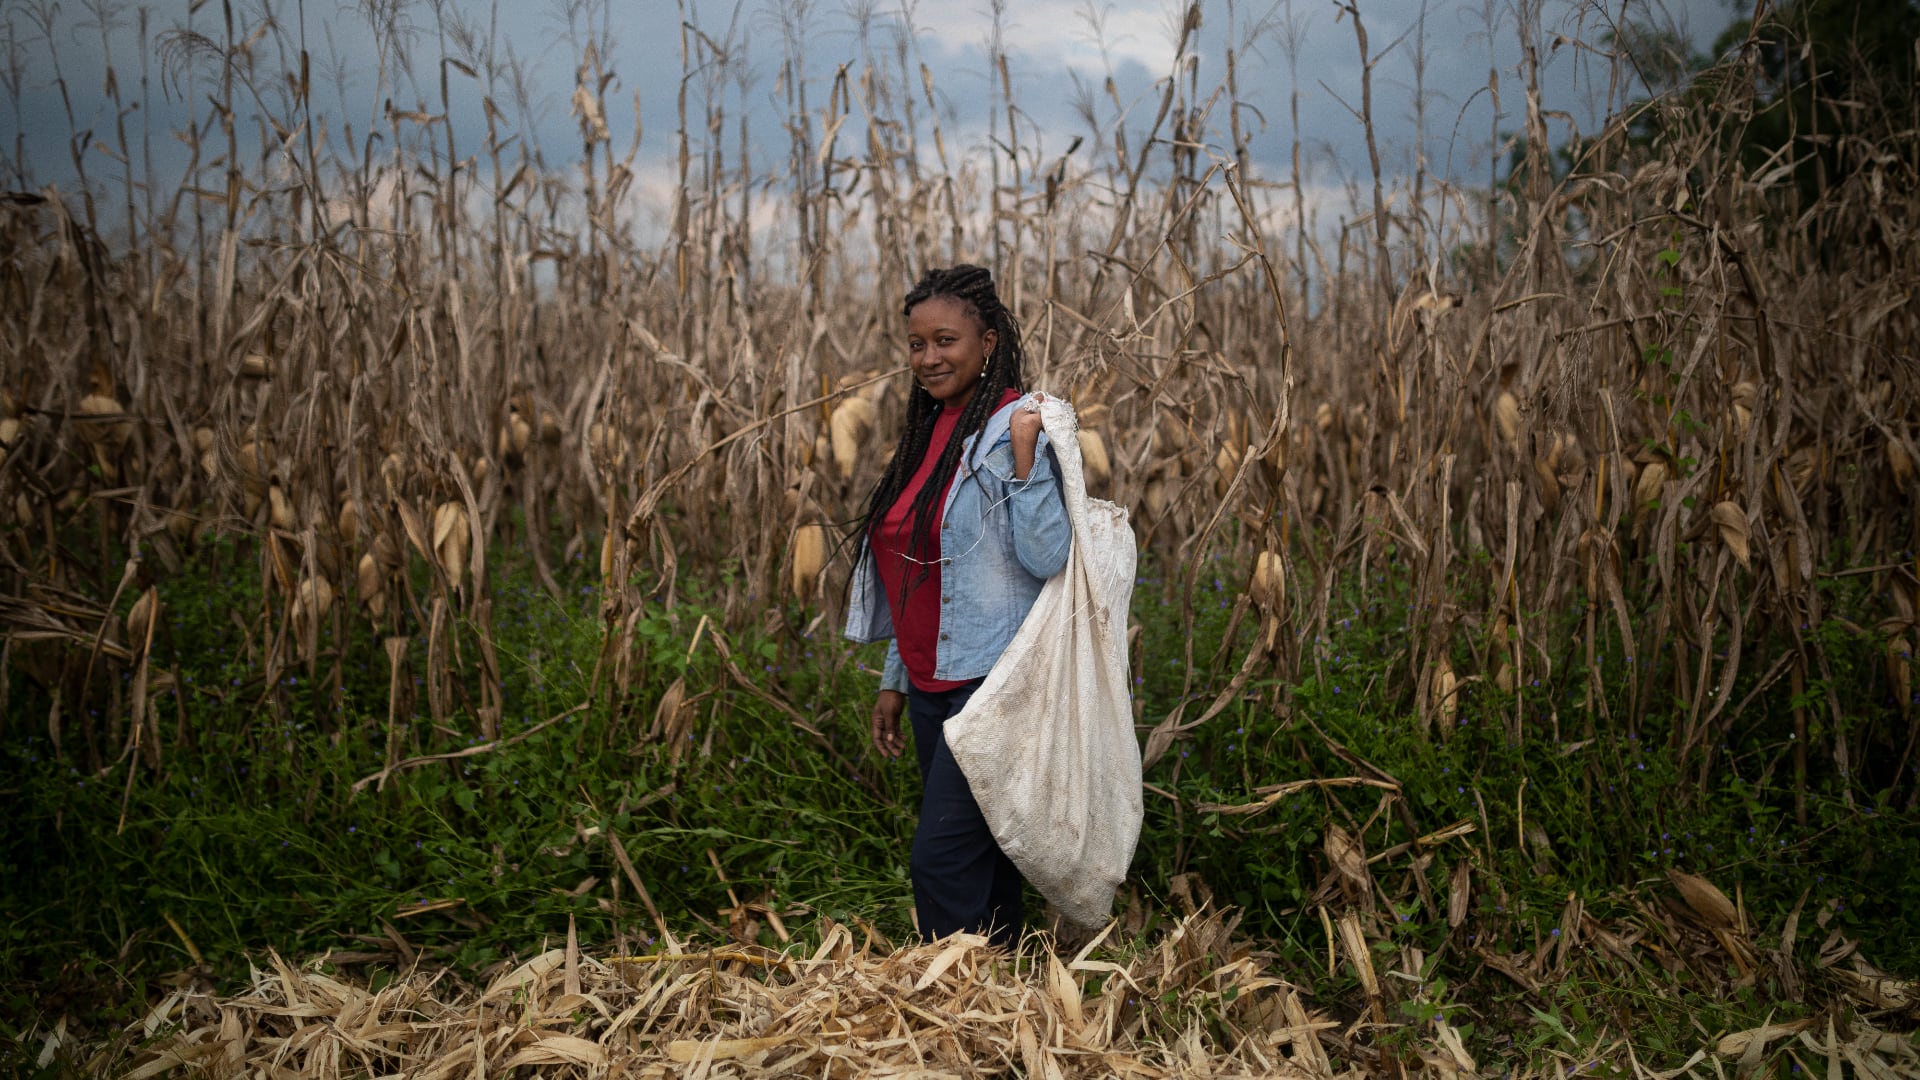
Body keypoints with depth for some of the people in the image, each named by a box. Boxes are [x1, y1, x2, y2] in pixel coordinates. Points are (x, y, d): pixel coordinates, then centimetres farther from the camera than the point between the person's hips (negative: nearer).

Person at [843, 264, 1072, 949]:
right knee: (982, 857, 15)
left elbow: (1046, 559, -19)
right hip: (932, 682, 8)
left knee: (941, 860, -10)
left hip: (995, 680, -8)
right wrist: (895, 680, 19)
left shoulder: (1018, 430, -11)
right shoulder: (928, 432, 13)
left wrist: (1024, 456, -27)